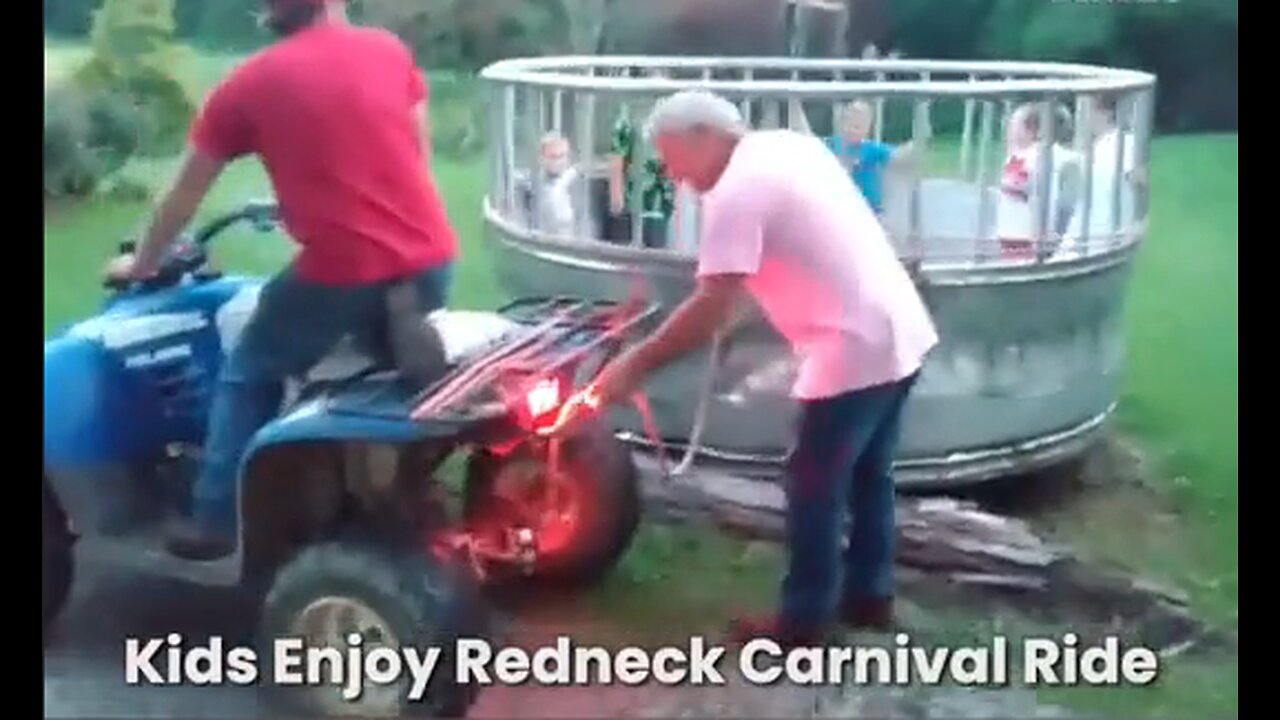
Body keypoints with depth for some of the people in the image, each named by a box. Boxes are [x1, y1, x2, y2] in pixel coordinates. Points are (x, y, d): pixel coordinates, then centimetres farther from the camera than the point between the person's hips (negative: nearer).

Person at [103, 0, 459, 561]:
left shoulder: (248, 85, 5)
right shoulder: (388, 50, 10)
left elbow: (186, 193, 15)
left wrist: (142, 264, 30)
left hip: (341, 271, -3)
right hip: (431, 260, 3)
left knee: (248, 377, 18)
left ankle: (215, 521, 19)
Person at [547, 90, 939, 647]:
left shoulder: (735, 192, -16)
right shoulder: (792, 144, 12)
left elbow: (712, 309, -20)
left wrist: (636, 364, -13)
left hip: (854, 352, -9)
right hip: (902, 332, 9)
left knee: (814, 490, 5)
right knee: (868, 478, 22)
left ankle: (803, 620, 18)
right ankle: (869, 595, 36)